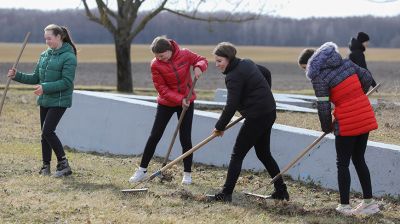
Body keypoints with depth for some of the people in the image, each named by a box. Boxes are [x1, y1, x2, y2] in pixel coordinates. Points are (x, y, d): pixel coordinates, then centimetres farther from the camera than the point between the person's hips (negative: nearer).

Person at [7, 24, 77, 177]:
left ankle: (63, 164, -6)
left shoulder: (69, 57, -12)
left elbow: (66, 82, -18)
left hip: (59, 101, -8)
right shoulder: (44, 55, 11)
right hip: (44, 101, 8)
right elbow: (36, 78, 16)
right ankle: (46, 166, 18)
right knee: (44, 133, 9)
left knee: (48, 131, -15)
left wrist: (45, 87, -25)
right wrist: (17, 76, 4)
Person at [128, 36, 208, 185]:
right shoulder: (155, 65, -18)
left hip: (186, 102, 0)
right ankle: (142, 170, 10)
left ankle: (187, 174, 12)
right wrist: (180, 99, -26)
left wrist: (199, 67, -22)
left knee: (185, 138, 1)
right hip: (166, 103, 0)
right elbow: (162, 89, -16)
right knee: (154, 136, 0)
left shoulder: (185, 54, -14)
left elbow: (201, 60, 2)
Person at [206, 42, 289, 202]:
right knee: (264, 153, 19)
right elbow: (267, 73, 26)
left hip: (257, 117, -10)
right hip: (269, 112, 10)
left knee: (237, 154, -4)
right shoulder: (247, 63, 10)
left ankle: (226, 194, -4)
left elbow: (231, 106, -21)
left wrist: (220, 127, -11)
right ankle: (281, 191, 22)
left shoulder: (234, 76, -18)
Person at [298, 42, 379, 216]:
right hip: (365, 118, 7)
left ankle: (344, 206, 8)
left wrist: (326, 127, 7)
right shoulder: (346, 63, 8)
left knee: (342, 164, 6)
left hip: (347, 123, -7)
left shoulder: (319, 77, -11)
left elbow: (323, 107, -10)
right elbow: (367, 78, 12)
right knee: (359, 160, 18)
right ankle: (369, 202, 20)